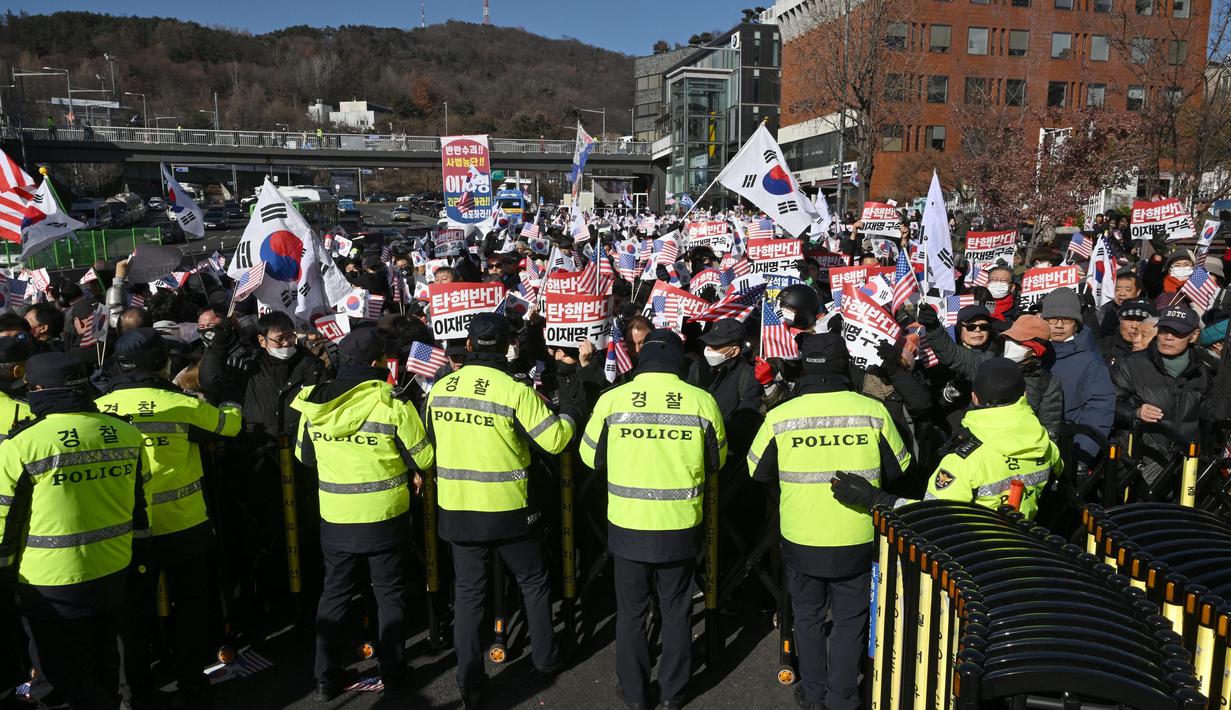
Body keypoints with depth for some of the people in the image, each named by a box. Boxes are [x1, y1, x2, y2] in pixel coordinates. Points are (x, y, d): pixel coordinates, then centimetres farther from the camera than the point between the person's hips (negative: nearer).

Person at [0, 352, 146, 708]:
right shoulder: (127, 433, -4)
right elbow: (139, 503, 7)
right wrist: (137, 552, 20)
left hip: (54, 585, -5)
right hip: (115, 573, 5)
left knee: (67, 677, 12)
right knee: (102, 662, 26)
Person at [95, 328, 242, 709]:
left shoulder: (97, 408, -7)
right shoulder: (182, 404, -14)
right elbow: (228, 424, 2)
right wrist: (233, 408, 23)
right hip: (183, 528, -1)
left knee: (133, 612, 16)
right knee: (189, 604, 17)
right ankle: (190, 680, 27)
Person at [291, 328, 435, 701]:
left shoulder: (313, 403, -5)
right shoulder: (393, 404, -18)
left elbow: (304, 454, 10)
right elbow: (423, 458, -10)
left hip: (335, 518, 4)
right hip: (385, 516, -3)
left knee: (334, 594, 17)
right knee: (390, 594, 12)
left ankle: (327, 677, 24)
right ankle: (393, 673, 20)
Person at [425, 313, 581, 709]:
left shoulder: (439, 389, -1)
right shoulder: (515, 391, -16)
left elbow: (431, 443, 11)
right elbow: (554, 440, -14)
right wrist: (570, 413, 6)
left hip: (457, 508, 3)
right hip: (508, 509, -3)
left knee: (468, 592, 13)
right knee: (533, 582, 19)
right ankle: (545, 658, 31)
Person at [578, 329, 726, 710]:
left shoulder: (611, 399, -10)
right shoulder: (702, 401, -9)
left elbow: (592, 457, 3)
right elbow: (716, 462, 4)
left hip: (628, 525, 0)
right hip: (681, 528, 1)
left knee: (631, 612, 17)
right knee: (676, 612, 18)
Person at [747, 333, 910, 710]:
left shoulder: (780, 416, -13)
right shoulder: (873, 411, -12)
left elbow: (757, 470, 1)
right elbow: (898, 468, 2)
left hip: (801, 540, 0)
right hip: (857, 541, 0)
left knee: (808, 618, 20)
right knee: (850, 621, 17)